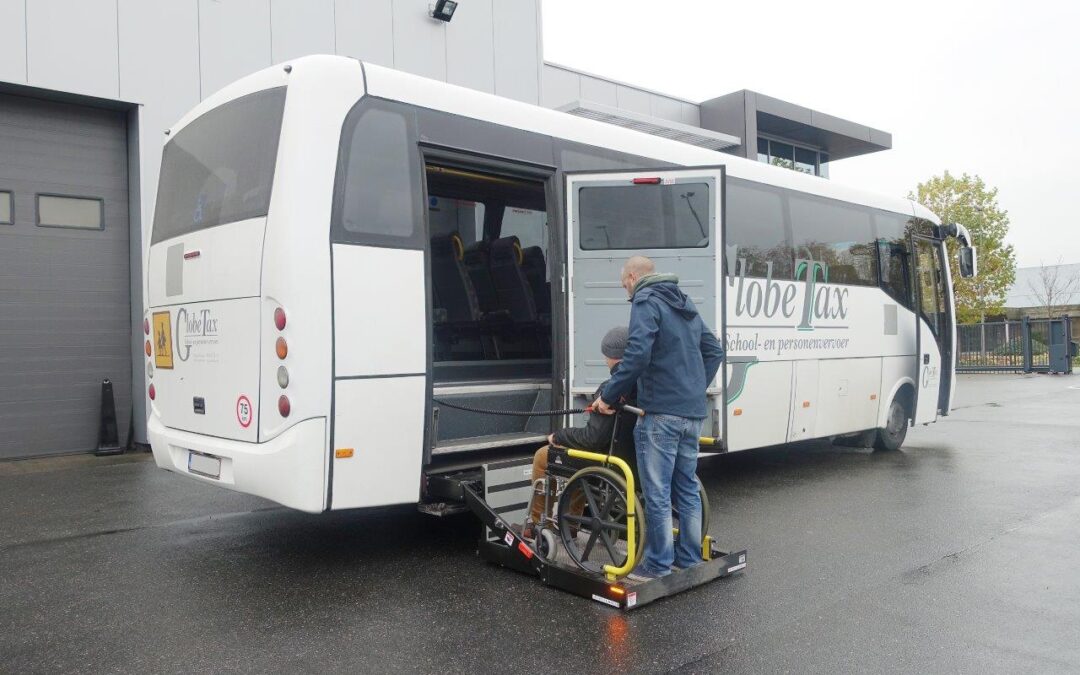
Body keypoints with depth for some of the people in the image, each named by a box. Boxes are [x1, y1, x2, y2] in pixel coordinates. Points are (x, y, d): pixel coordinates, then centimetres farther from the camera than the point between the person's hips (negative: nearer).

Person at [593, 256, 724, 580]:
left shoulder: (646, 301, -7)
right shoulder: (685, 304, 19)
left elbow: (637, 355, -21)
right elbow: (714, 350, 22)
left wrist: (608, 395, -13)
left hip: (660, 412, -8)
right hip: (692, 413, 9)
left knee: (657, 492, -1)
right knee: (687, 489, 15)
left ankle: (658, 565, 5)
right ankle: (690, 559, 23)